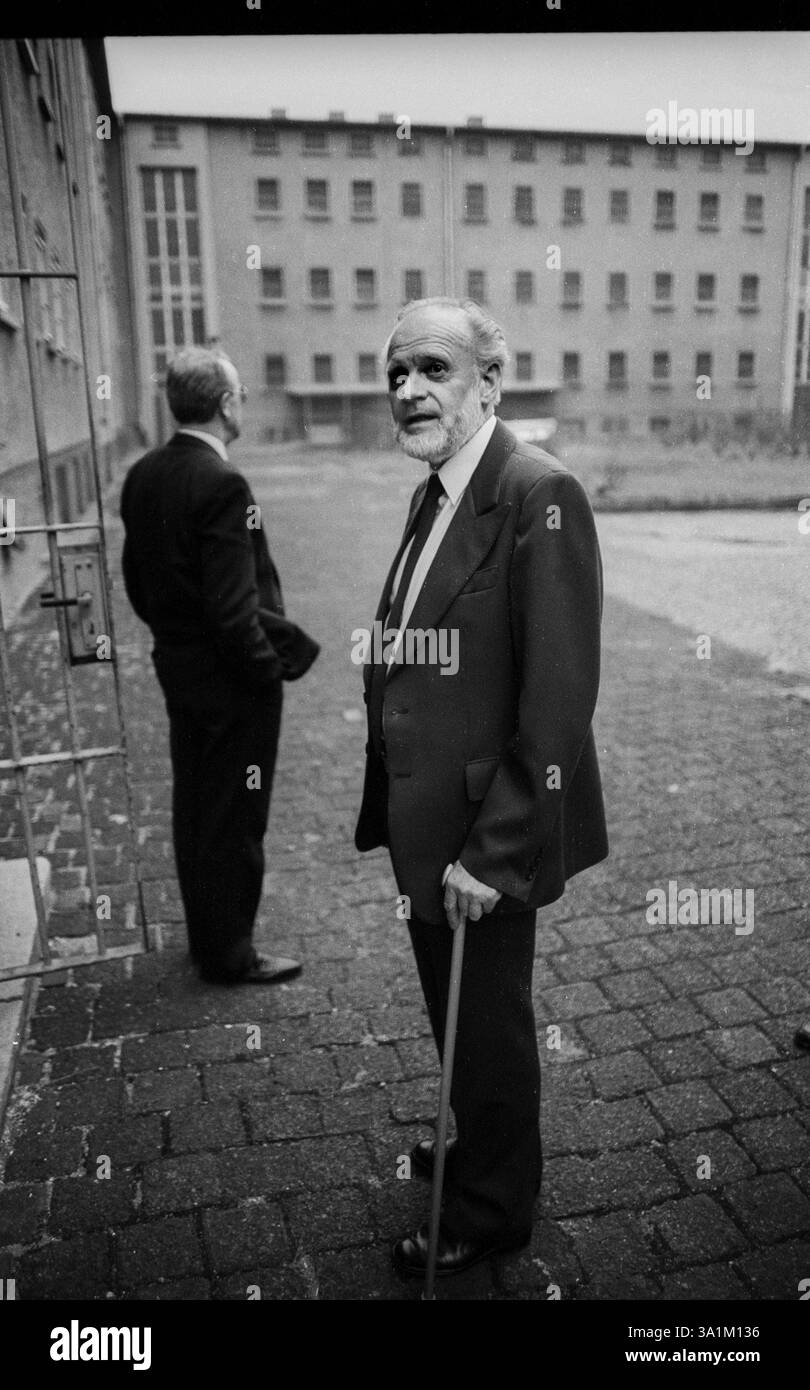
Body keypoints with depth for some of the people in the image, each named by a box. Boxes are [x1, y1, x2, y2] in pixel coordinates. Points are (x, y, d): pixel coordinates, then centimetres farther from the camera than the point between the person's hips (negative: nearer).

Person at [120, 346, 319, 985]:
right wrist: (270, 667, -13)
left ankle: (207, 936, 37)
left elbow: (136, 579, 11)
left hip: (177, 667, 9)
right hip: (229, 680, -9)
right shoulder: (221, 484, -23)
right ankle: (230, 954, 22)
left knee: (194, 807, 19)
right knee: (235, 819, 6)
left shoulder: (143, 476, 4)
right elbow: (232, 608, -26)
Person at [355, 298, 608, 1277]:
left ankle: (490, 1212, 40)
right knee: (455, 1017, 26)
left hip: (486, 838, -8)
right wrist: (394, 812, 9)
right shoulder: (433, 496, 8)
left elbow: (559, 699, -23)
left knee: (488, 1026, 14)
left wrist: (494, 852, -21)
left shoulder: (540, 494, -20)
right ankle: (477, 1144, 53)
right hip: (429, 826, 8)